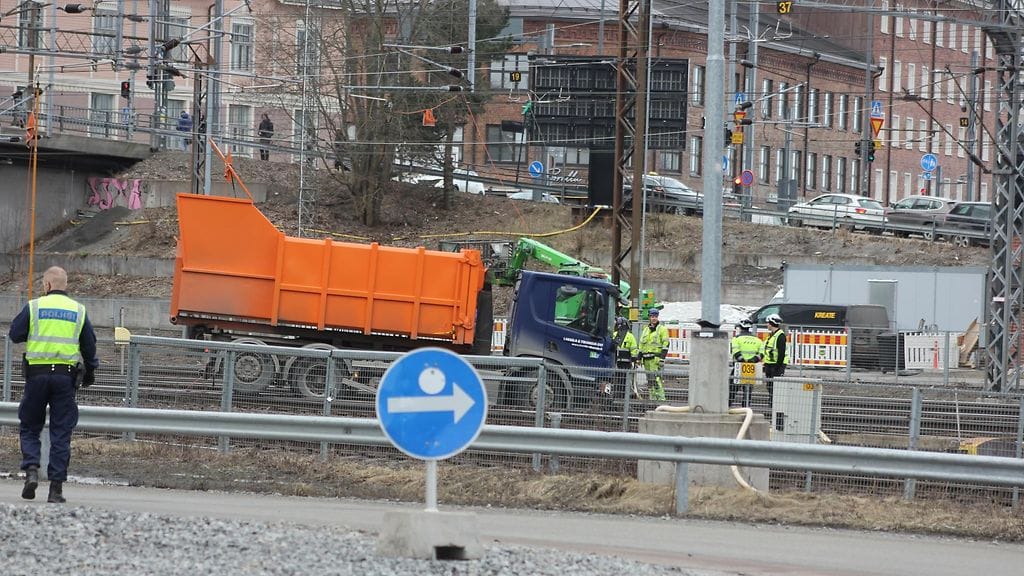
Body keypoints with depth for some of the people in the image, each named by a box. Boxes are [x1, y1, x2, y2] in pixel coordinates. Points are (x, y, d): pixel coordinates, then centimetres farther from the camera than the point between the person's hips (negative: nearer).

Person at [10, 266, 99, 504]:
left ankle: (31, 469, -11)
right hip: (66, 374, 1)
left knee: (30, 428, 12)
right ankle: (56, 487, 1)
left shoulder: (34, 307, -1)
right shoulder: (78, 311, 6)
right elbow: (89, 346, 10)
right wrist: (90, 372, 24)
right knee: (61, 433, 4)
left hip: (37, 373, -1)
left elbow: (15, 335, 1)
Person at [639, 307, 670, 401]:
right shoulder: (645, 330, 19)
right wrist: (639, 358, 17)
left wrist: (662, 357, -16)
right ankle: (652, 398, 11)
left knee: (656, 379, -17)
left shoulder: (662, 329, -1)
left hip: (656, 358, -7)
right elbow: (641, 345, 23)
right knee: (649, 380, 7)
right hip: (646, 358, 7)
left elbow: (665, 344, -7)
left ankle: (660, 398, -19)